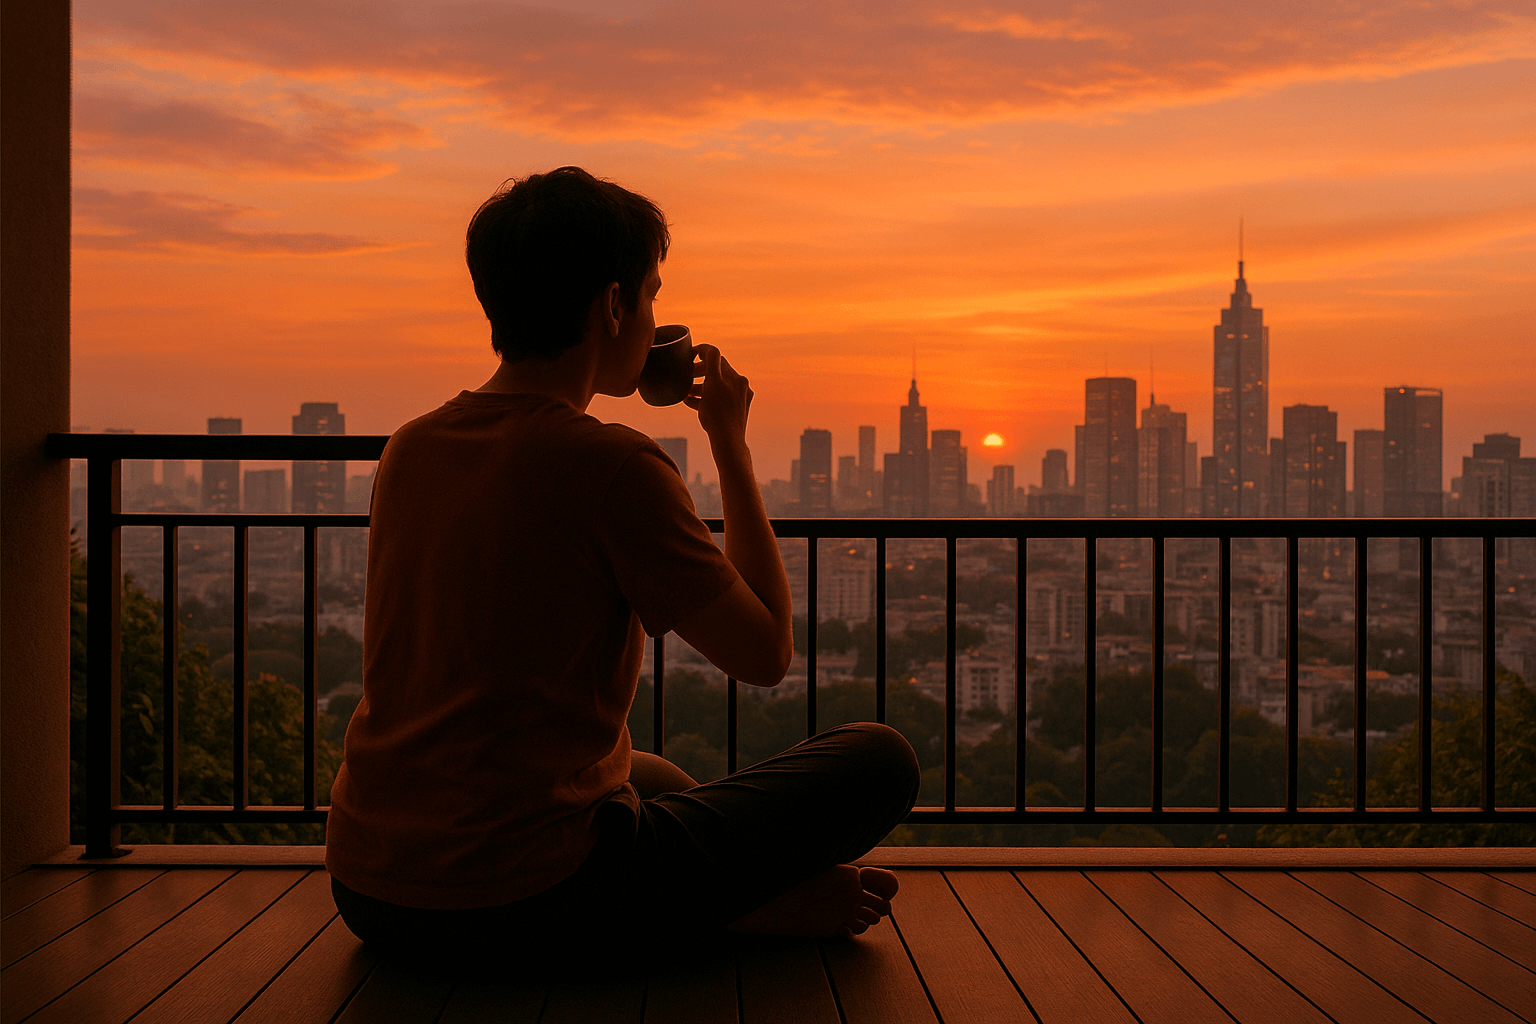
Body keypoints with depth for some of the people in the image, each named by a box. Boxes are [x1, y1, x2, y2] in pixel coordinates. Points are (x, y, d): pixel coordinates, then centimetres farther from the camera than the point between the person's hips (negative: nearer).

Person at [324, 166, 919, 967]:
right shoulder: (614, 465, -16)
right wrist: (730, 442, 3)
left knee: (665, 785, 35)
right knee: (877, 761, 3)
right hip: (527, 909, -7)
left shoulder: (410, 450, 6)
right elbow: (767, 655, -5)